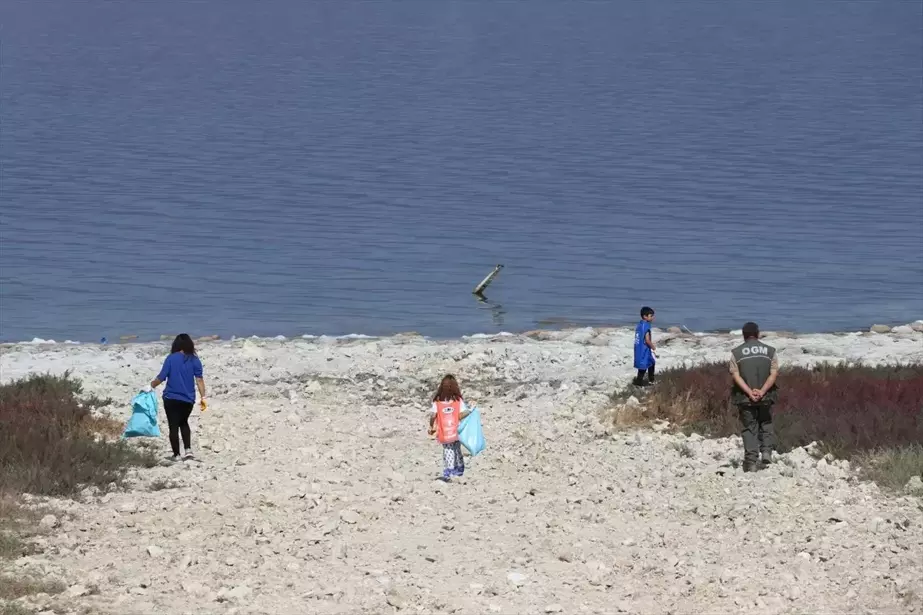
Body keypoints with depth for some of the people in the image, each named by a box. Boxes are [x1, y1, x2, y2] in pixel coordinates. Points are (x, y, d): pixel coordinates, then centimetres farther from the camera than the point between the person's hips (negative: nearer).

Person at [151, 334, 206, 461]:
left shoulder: (171, 359, -7)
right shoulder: (194, 360, 0)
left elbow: (161, 377, -8)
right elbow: (199, 380, -4)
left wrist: (151, 386, 7)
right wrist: (202, 397, -3)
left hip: (171, 398, -3)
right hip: (188, 399, 3)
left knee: (174, 426, 5)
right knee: (184, 423, 24)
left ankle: (176, 455, 8)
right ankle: (188, 450, 11)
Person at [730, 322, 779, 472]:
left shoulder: (736, 353, 1)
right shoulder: (770, 351, 4)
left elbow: (735, 375, -8)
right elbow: (774, 374, -5)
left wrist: (749, 392, -15)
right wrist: (762, 391, -13)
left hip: (745, 398, -1)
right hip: (766, 397, 1)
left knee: (749, 428, 6)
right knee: (766, 425, 18)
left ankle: (751, 461, 0)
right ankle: (766, 451, -1)